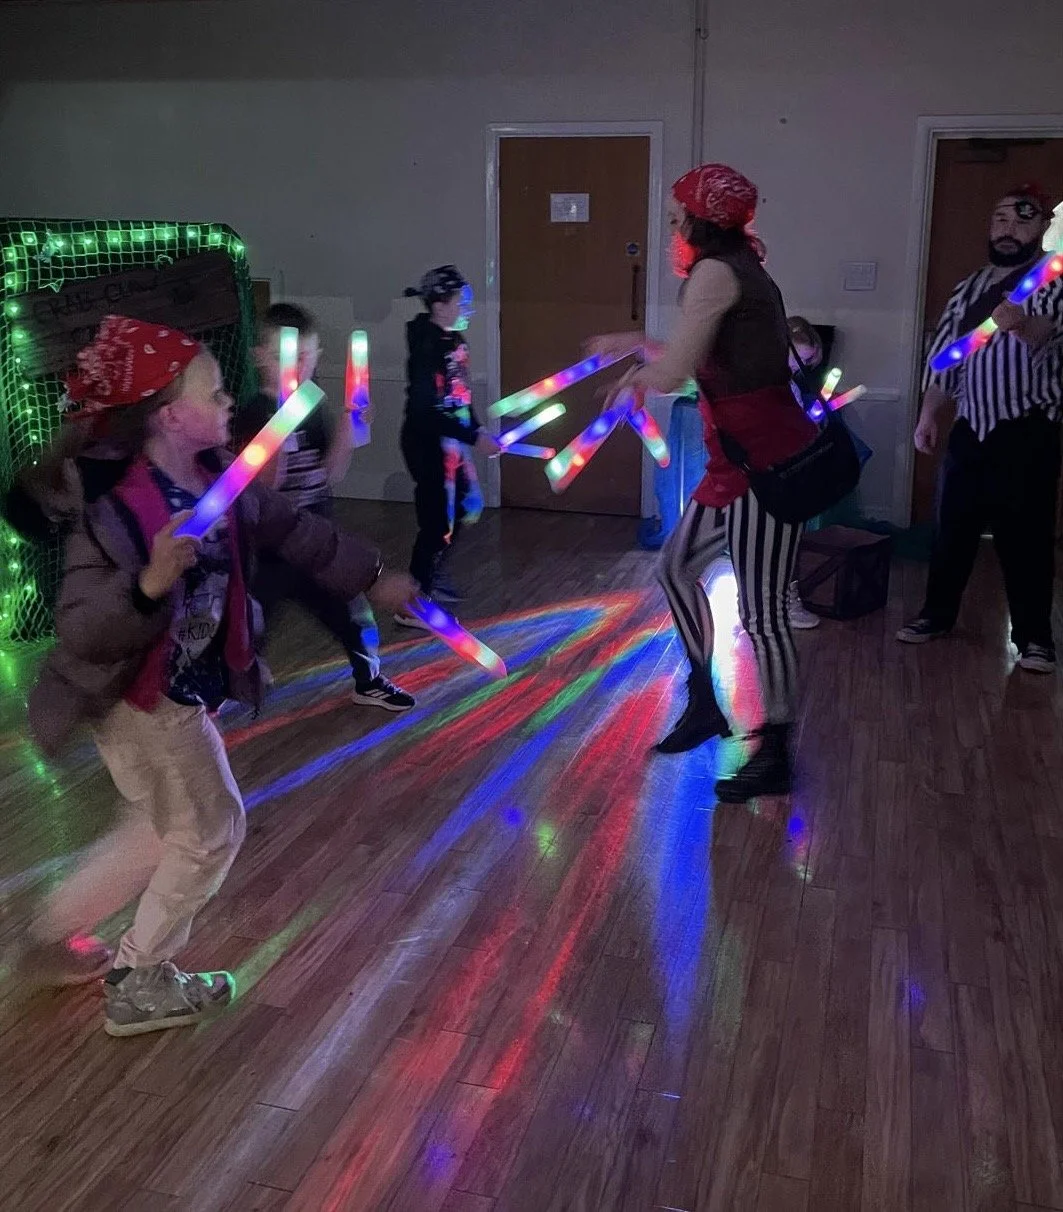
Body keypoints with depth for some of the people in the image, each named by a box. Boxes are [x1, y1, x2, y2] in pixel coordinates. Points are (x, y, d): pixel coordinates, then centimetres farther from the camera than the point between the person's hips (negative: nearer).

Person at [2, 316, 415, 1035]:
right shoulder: (114, 507, -28)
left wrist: (372, 576, 17)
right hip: (140, 698, -8)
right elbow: (79, 633, -30)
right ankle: (141, 986, 27)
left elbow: (292, 530, 9)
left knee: (166, 829, 24)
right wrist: (148, 585, -48)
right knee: (211, 831, 7)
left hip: (182, 689, 8)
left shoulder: (216, 475, -6)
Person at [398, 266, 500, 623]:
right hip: (427, 443, -9)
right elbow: (426, 410, -26)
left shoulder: (454, 341, 5)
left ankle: (433, 580, 39)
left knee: (457, 510, 20)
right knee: (437, 520, -3)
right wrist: (474, 438, -25)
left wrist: (477, 427, 7)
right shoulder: (426, 349, -22)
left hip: (449, 441, 9)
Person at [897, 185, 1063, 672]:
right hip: (969, 428, 5)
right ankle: (937, 614, 26)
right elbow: (942, 353, 14)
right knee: (952, 527, 11)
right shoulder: (969, 287, 13)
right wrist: (929, 414, 5)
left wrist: (1024, 325, -49)